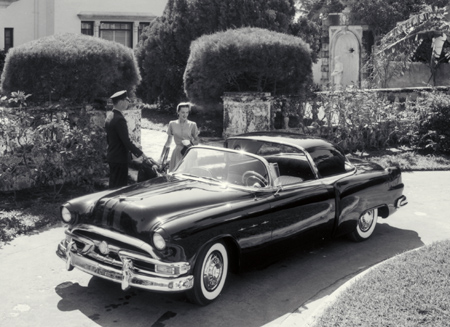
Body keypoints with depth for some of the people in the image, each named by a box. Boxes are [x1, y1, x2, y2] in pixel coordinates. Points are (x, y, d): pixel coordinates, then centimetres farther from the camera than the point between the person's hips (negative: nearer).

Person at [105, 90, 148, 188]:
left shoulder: (109, 116, 9)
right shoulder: (119, 119, -21)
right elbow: (126, 141, -22)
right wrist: (140, 153, -14)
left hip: (112, 157, 10)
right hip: (120, 158, -10)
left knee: (114, 186, 17)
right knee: (120, 188, -3)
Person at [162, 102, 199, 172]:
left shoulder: (192, 125, 2)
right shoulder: (172, 124, 6)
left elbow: (197, 141, 7)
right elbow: (168, 142, 13)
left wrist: (190, 142, -14)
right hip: (177, 153, 1)